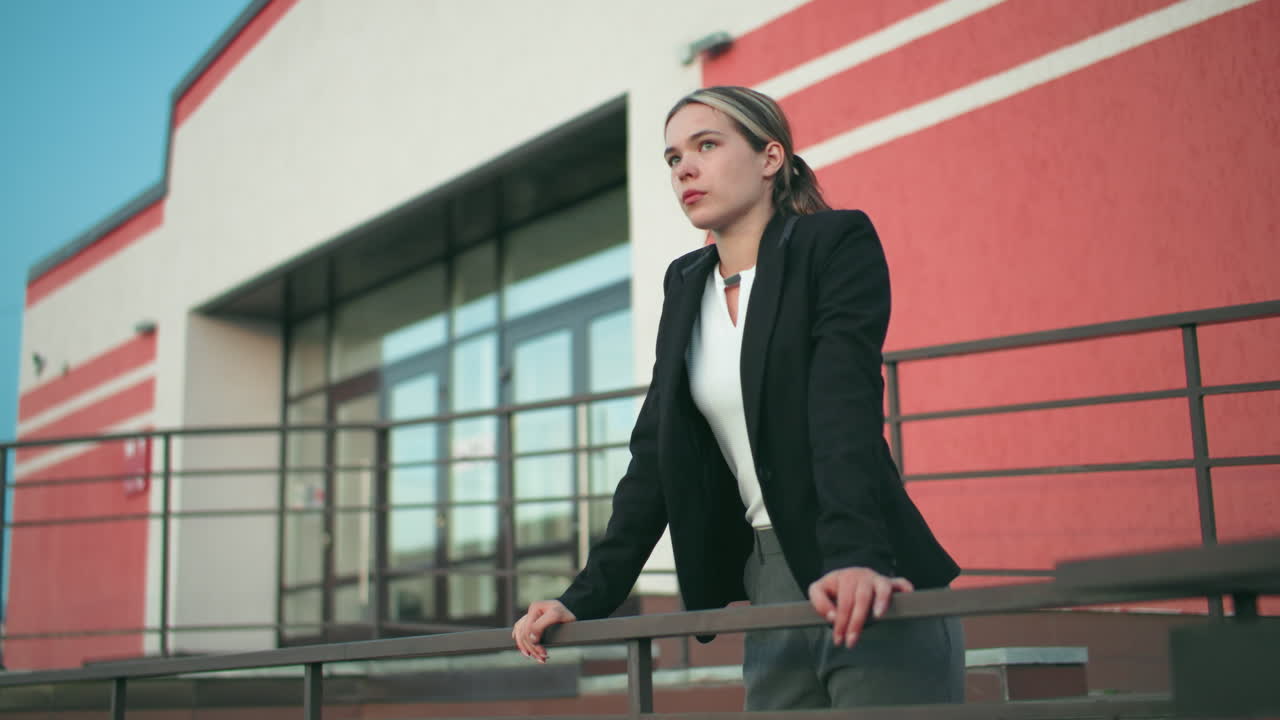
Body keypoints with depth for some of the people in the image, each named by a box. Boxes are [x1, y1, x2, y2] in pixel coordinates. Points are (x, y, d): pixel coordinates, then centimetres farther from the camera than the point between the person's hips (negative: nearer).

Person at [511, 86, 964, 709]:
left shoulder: (838, 243, -5)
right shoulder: (686, 286, 12)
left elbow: (846, 405, -20)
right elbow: (655, 453, 10)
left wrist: (856, 556, -34)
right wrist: (589, 596, 2)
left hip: (871, 589, -5)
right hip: (770, 590, 6)